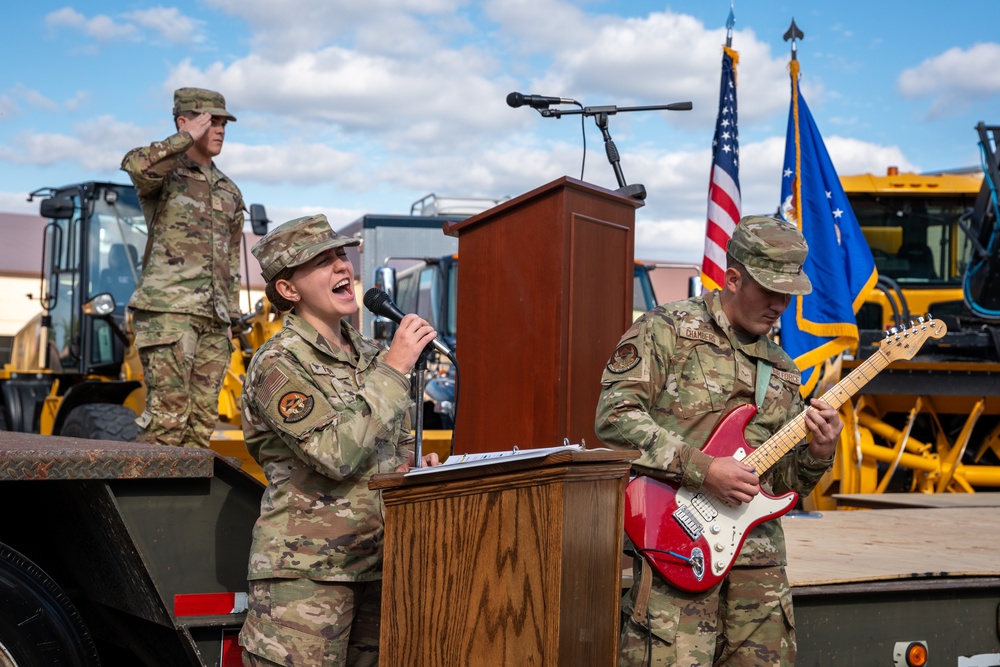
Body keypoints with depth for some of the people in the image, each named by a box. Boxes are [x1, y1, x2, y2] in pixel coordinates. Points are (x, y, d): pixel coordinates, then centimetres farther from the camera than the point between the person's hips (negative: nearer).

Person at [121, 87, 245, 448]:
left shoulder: (229, 192, 21)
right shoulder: (165, 172, 1)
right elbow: (136, 165, -25)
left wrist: (229, 319, 19)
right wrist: (188, 137, -15)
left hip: (213, 319, 7)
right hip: (168, 311, -7)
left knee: (203, 417, 5)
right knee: (168, 412, -13)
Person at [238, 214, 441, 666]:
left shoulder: (370, 356, 14)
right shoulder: (278, 364, -9)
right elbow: (337, 453, -22)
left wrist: (415, 466, 3)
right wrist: (394, 369, -17)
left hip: (378, 565, 7)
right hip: (306, 573, -7)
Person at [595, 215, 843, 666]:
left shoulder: (780, 370, 20)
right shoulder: (667, 330, 0)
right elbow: (614, 415, -12)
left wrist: (817, 455, -1)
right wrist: (703, 468, -16)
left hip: (758, 556, 6)